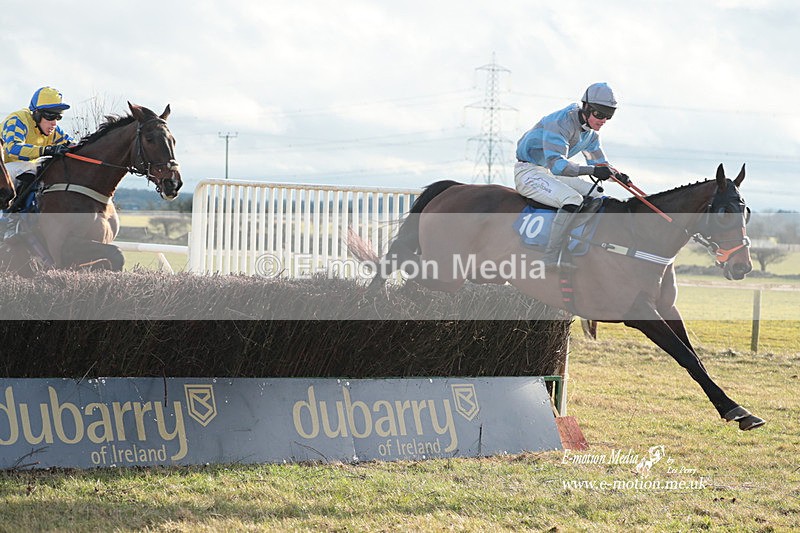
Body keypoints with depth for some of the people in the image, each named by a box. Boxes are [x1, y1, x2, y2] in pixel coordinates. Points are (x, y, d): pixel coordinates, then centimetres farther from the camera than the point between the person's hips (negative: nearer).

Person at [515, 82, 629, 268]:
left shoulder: (590, 132, 4)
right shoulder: (560, 123, -26)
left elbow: (599, 162, 14)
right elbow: (556, 164, -35)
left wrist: (617, 175, -9)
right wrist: (592, 170, -44)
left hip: (550, 174, 10)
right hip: (528, 172, -10)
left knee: (596, 196, 3)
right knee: (572, 199, -30)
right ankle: (550, 261, -34)